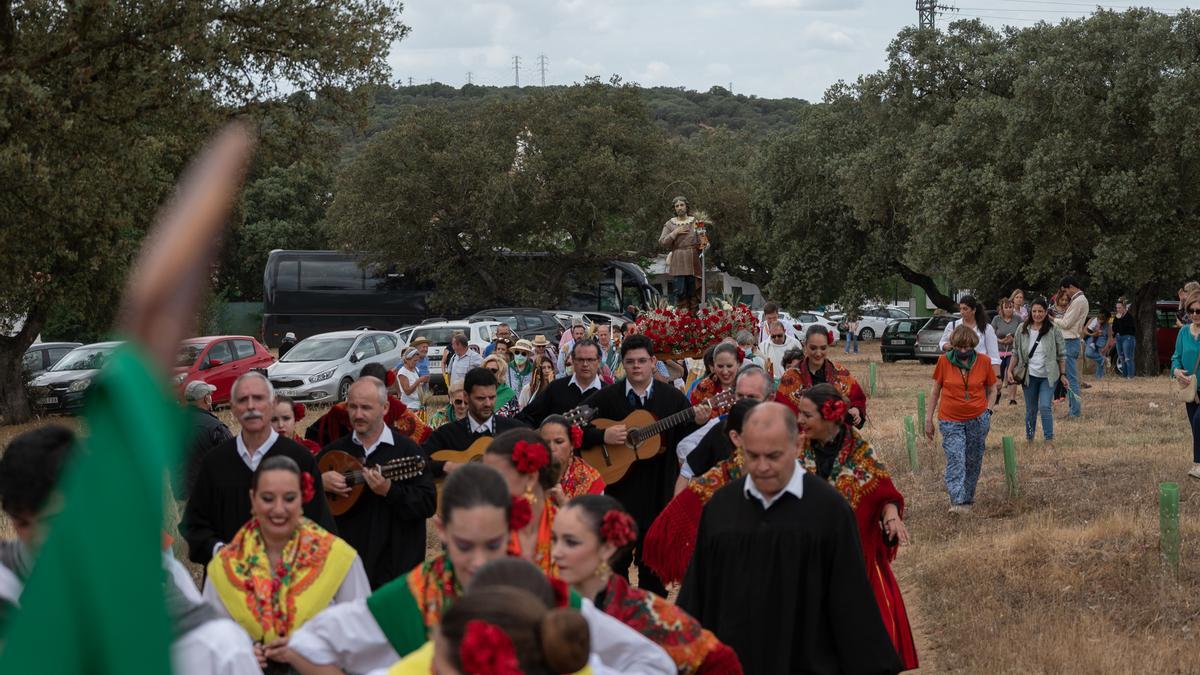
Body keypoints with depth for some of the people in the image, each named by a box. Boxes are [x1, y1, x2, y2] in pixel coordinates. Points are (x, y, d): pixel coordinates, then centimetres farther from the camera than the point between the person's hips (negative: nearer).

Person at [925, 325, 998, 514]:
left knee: (973, 461, 10)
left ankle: (968, 499, 24)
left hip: (978, 420, 2)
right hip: (950, 421, -2)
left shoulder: (983, 361, -3)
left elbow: (992, 389, 12)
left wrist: (987, 410, 1)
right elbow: (936, 391, 4)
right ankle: (958, 502, -18)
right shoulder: (944, 361, -5)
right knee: (955, 460, -13)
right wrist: (929, 418, 4)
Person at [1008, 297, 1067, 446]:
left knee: (1045, 407, -13)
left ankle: (1049, 440, -5)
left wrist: (1063, 374, -1)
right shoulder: (1023, 330, 1)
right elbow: (1015, 352, 9)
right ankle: (1029, 438, 23)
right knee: (1031, 409, 10)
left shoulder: (1054, 331, -4)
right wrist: (1010, 370, 2)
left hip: (1048, 376, -2)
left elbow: (1061, 355, 1)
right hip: (1030, 376, 2)